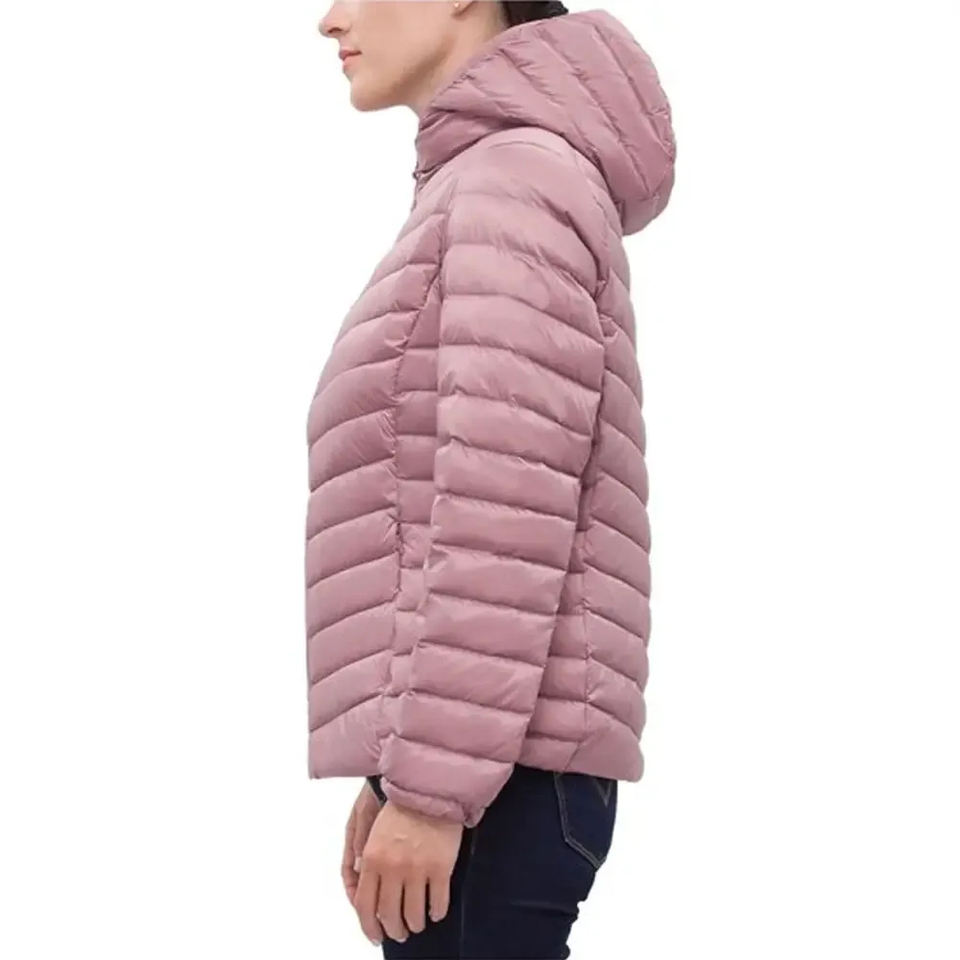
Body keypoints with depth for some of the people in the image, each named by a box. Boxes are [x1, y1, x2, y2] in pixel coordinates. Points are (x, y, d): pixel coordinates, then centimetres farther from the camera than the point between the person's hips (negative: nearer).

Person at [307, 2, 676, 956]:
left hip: (492, 773, -9)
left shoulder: (520, 179, -7)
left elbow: (509, 515, -17)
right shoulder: (473, 196, 21)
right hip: (466, 768, 9)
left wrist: (433, 787, -19)